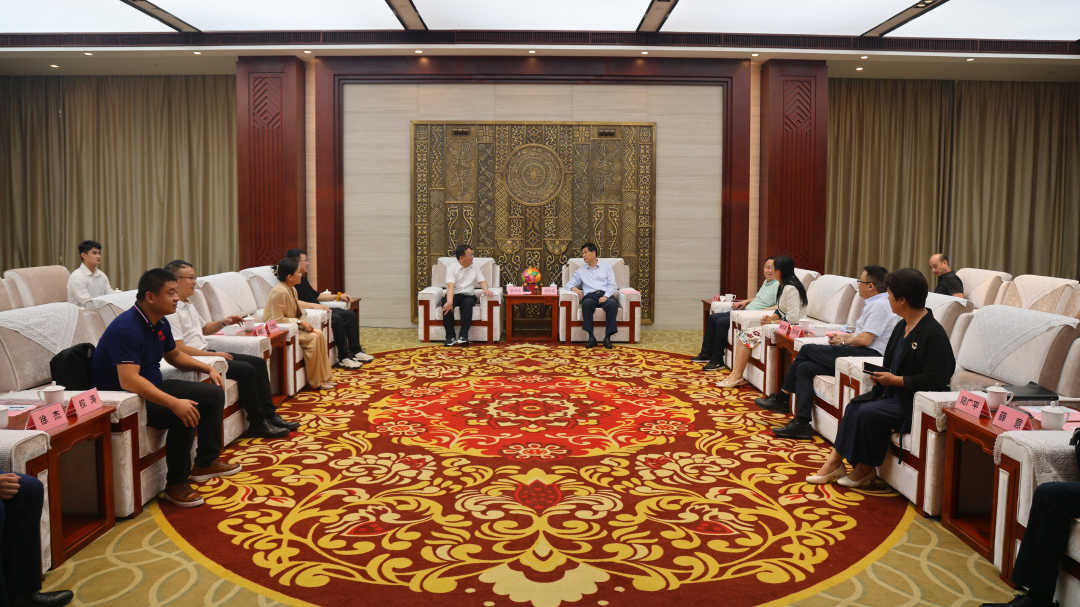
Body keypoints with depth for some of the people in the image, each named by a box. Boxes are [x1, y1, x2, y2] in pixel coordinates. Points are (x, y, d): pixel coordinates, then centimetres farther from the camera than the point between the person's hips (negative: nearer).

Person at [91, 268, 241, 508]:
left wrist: (208, 368, 11)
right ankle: (176, 483, -16)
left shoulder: (160, 322, 6)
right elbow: (129, 381, -36)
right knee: (185, 414, -32)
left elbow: (175, 355, 25)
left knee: (214, 394, 5)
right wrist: (174, 403, -43)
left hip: (153, 387, 10)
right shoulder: (127, 329, -26)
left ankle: (206, 462, 14)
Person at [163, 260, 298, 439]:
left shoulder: (188, 306, 16)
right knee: (246, 370, -22)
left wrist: (222, 323, 12)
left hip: (205, 353, 11)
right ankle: (257, 424, -11)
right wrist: (213, 355, -19)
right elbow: (179, 349, -23)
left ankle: (269, 415, 3)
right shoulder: (171, 311, -17)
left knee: (258, 363, 2)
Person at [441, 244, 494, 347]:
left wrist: (485, 289, -17)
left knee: (468, 302, -34)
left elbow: (482, 281, 10)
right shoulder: (452, 268, 0)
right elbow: (450, 286, -14)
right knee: (446, 303, -35)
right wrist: (449, 301, -32)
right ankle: (451, 337, -32)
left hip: (468, 295, 2)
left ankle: (463, 335, -37)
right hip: (454, 295, -2)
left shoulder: (474, 268, 17)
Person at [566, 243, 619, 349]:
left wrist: (605, 296, -9)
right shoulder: (580, 271, 25)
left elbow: (612, 285, 10)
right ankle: (591, 337, -36)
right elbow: (570, 283, 17)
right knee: (586, 303, -38)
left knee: (612, 303, -37)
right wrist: (574, 288, -8)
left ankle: (607, 337, -35)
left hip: (605, 295, 0)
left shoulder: (606, 267, 21)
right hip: (590, 296, 1)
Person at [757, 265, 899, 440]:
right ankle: (802, 424, -6)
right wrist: (845, 335, 13)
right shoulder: (873, 304, 21)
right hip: (859, 354, 10)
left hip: (868, 356, -10)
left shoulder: (880, 306, -12)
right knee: (804, 368, -4)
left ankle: (781, 398, -6)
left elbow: (865, 340, -19)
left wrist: (843, 342, -2)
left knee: (807, 350, -13)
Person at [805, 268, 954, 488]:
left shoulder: (933, 333, -20)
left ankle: (865, 470, -3)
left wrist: (894, 380, -19)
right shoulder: (902, 326, 11)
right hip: (895, 392, 10)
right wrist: (881, 376, 0)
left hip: (916, 403, -10)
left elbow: (934, 380, -25)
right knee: (854, 405, -5)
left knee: (868, 412, -22)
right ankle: (834, 462, -3)